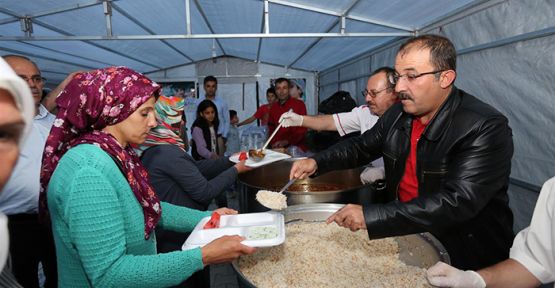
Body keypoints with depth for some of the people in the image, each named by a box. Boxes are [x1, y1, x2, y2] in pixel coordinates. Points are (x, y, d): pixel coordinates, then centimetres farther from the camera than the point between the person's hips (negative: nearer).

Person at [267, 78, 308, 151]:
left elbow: (302, 129, -5)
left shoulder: (299, 104, 0)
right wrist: (273, 143, -2)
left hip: (297, 148, -3)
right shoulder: (273, 108, 13)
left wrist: (286, 142, -15)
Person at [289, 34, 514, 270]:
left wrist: (371, 216, -36)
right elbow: (361, 146, 13)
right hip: (404, 234, 6)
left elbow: (457, 202, -31)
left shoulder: (486, 128, -22)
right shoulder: (397, 114, 0)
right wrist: (317, 162, -3)